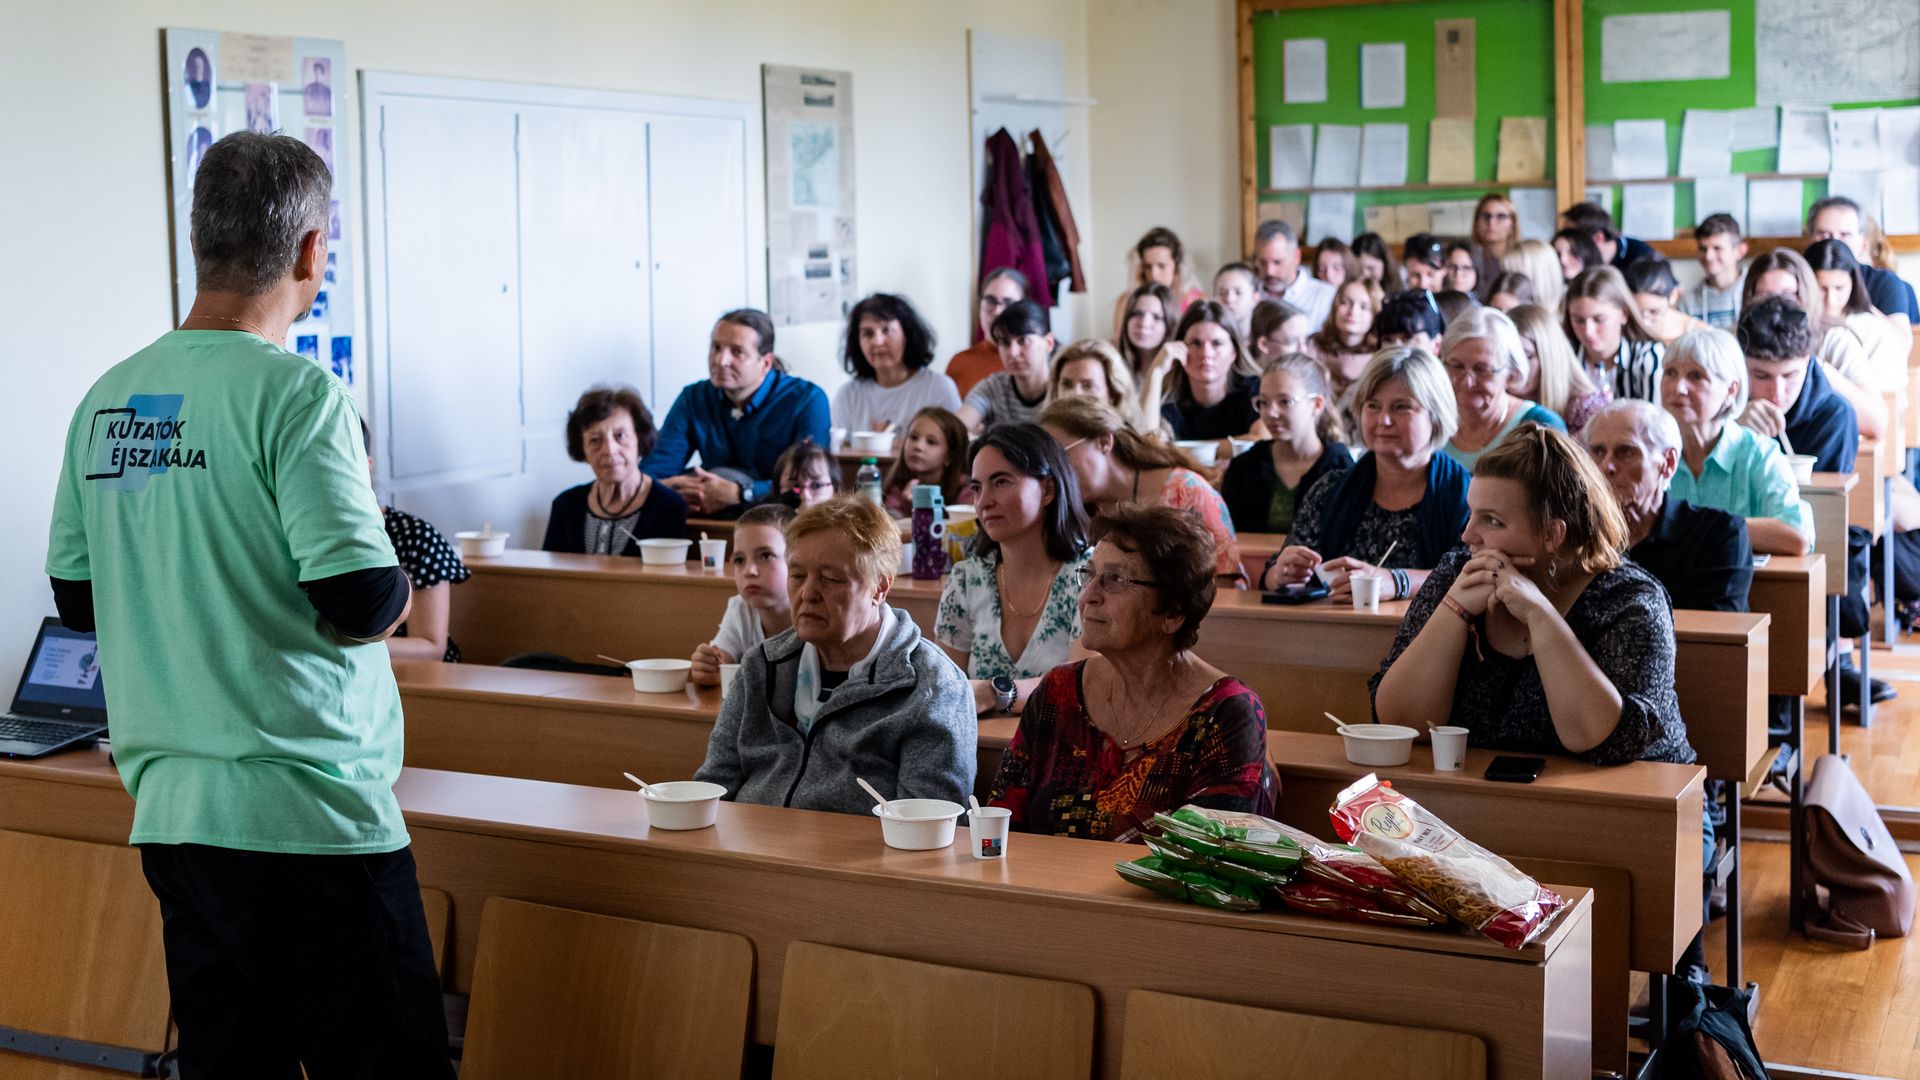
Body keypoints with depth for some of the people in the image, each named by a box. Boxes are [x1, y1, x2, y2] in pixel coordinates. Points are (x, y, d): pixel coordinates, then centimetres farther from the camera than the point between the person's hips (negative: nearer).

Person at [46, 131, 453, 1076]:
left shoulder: (106, 400, 8)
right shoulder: (296, 393, -13)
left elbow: (76, 600, 14)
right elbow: (366, 606, -17)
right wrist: (401, 578, 4)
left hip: (167, 813, 7)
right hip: (306, 815, -7)